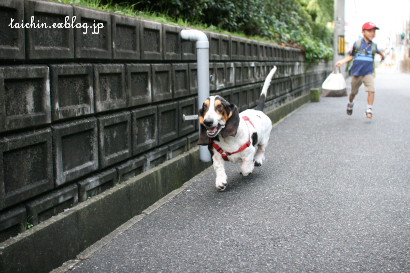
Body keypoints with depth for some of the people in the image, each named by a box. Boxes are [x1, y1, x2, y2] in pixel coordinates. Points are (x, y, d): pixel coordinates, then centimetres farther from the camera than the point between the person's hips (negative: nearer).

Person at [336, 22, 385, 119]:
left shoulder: (373, 46, 4)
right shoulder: (357, 44, -3)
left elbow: (378, 51, 29)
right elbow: (351, 56, 4)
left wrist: (382, 55, 18)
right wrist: (342, 61, -7)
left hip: (368, 73, 1)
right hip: (357, 73, 0)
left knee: (371, 90, -19)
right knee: (353, 92, 14)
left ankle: (369, 109, -9)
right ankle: (350, 104, 43)